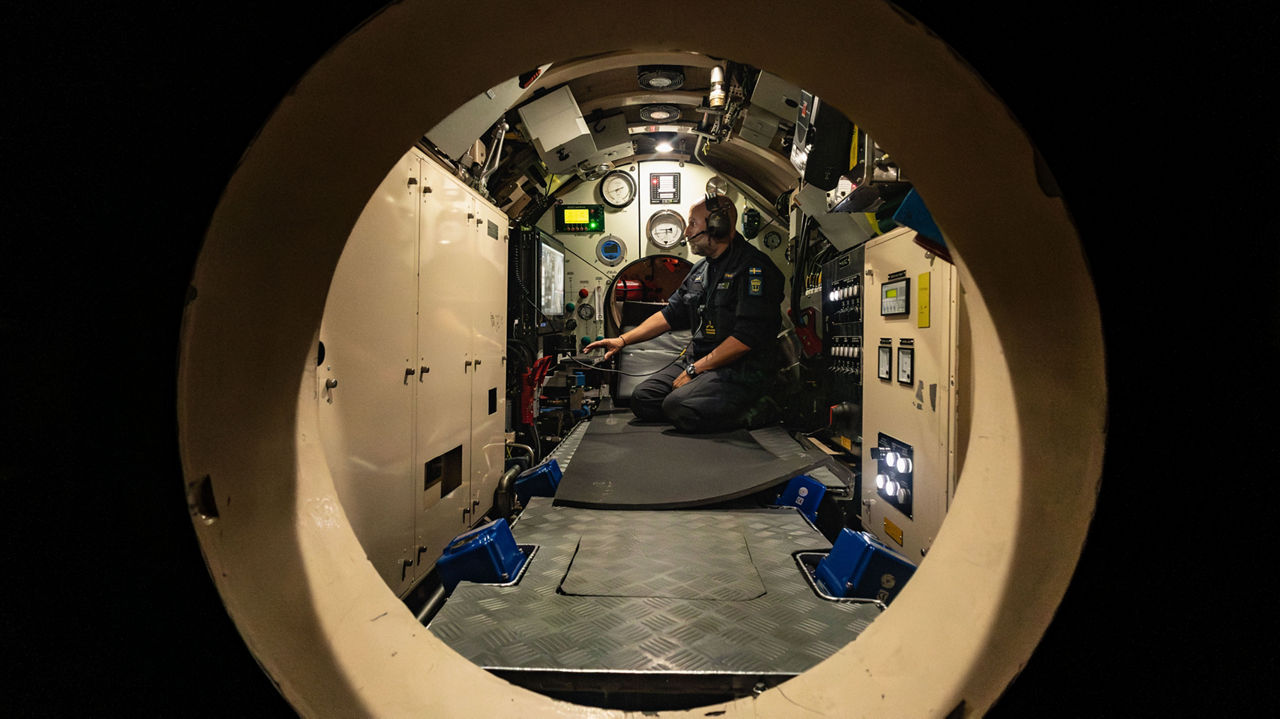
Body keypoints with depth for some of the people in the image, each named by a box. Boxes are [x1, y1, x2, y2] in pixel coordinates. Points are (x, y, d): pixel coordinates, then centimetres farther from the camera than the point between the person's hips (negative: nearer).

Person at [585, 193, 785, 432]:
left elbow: (747, 336, -20)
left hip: (740, 370, -9)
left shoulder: (754, 268, -12)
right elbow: (670, 314, 22)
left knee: (678, 407, -29)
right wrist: (623, 340, 13)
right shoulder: (701, 269, 17)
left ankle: (749, 411, -6)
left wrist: (695, 369, -17)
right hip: (699, 361, 9)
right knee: (643, 399, -5)